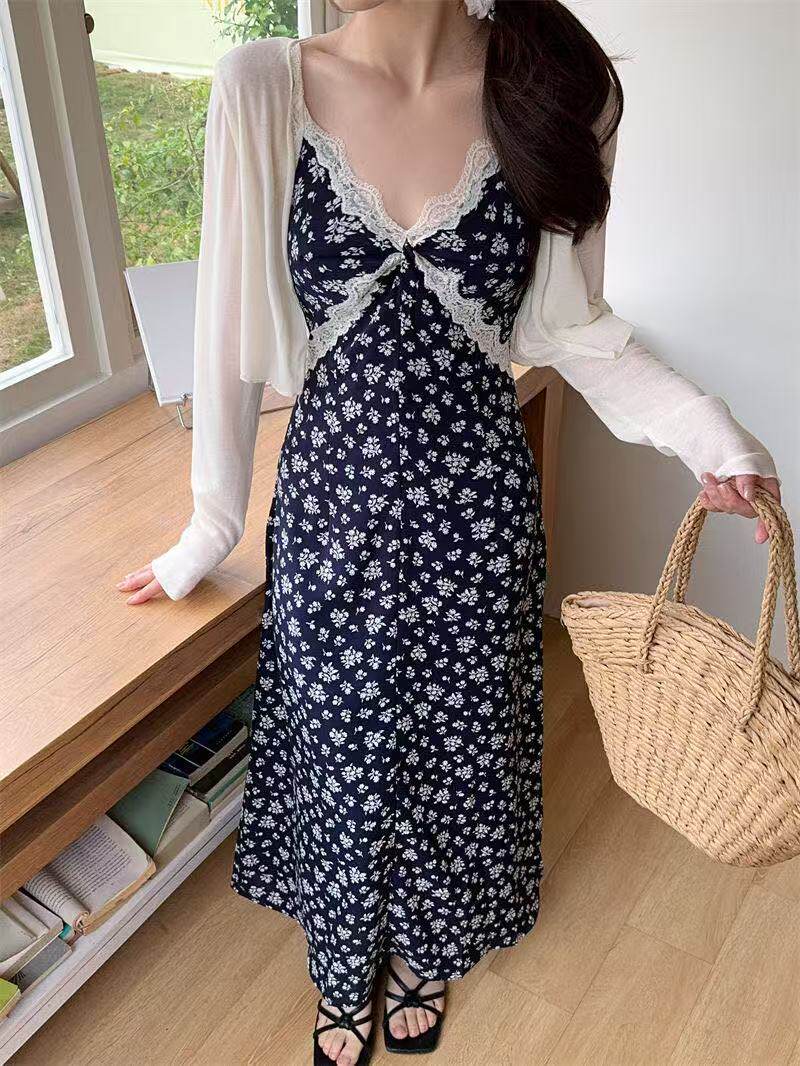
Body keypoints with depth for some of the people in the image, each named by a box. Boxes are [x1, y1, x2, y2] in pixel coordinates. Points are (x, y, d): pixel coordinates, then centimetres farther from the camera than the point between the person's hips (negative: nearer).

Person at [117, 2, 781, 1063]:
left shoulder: (552, 90, -7)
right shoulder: (263, 89, -9)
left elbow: (570, 325, 2)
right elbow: (233, 337, -4)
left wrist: (698, 422, -14)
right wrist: (211, 532, 1)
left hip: (477, 507, 1)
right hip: (331, 501, 0)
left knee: (457, 744, 19)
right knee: (341, 748, 17)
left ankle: (425, 951, 53)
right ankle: (346, 965, 50)